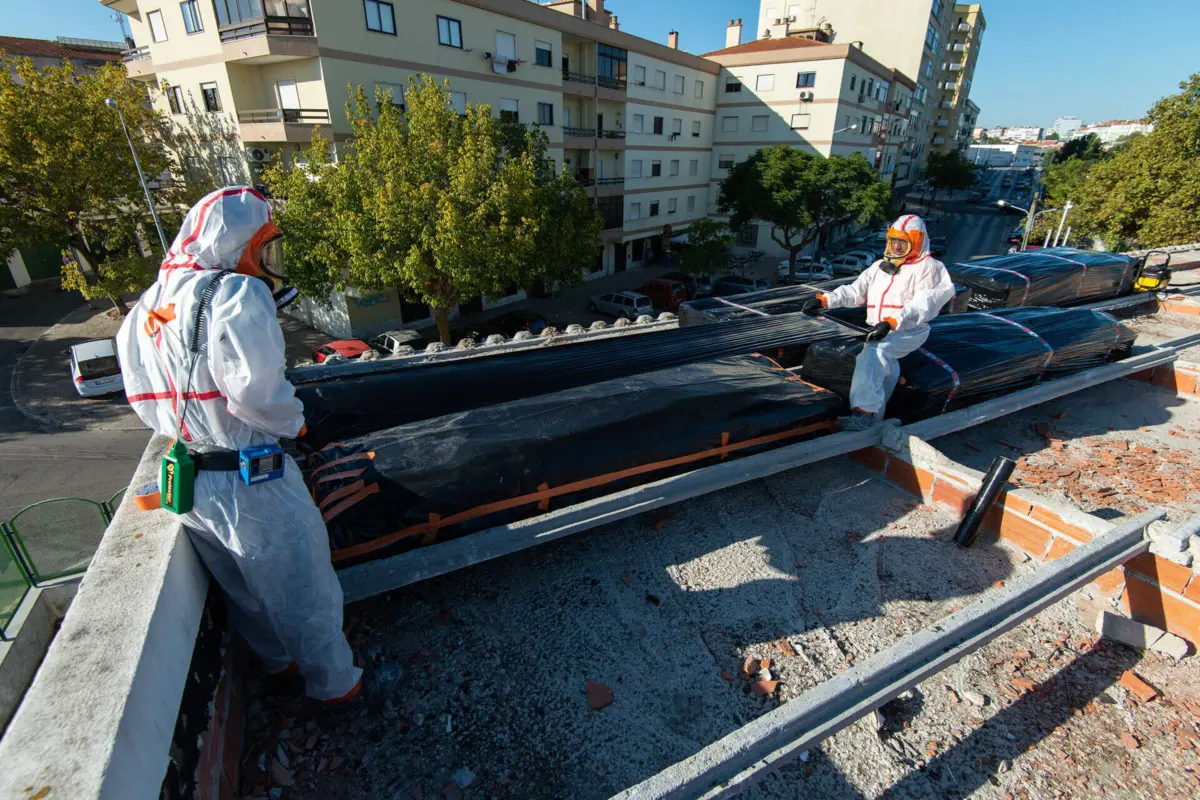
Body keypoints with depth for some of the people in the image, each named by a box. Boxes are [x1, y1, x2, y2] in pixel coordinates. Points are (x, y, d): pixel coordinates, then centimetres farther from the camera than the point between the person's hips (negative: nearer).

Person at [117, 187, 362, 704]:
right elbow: (255, 390, -27)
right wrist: (294, 421, -10)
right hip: (252, 482, -8)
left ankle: (280, 662, 49)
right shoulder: (236, 294, -18)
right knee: (303, 588, 11)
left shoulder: (143, 309, 8)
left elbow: (150, 403, 9)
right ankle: (334, 684, 31)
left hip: (187, 482, 8)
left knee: (244, 589, 26)